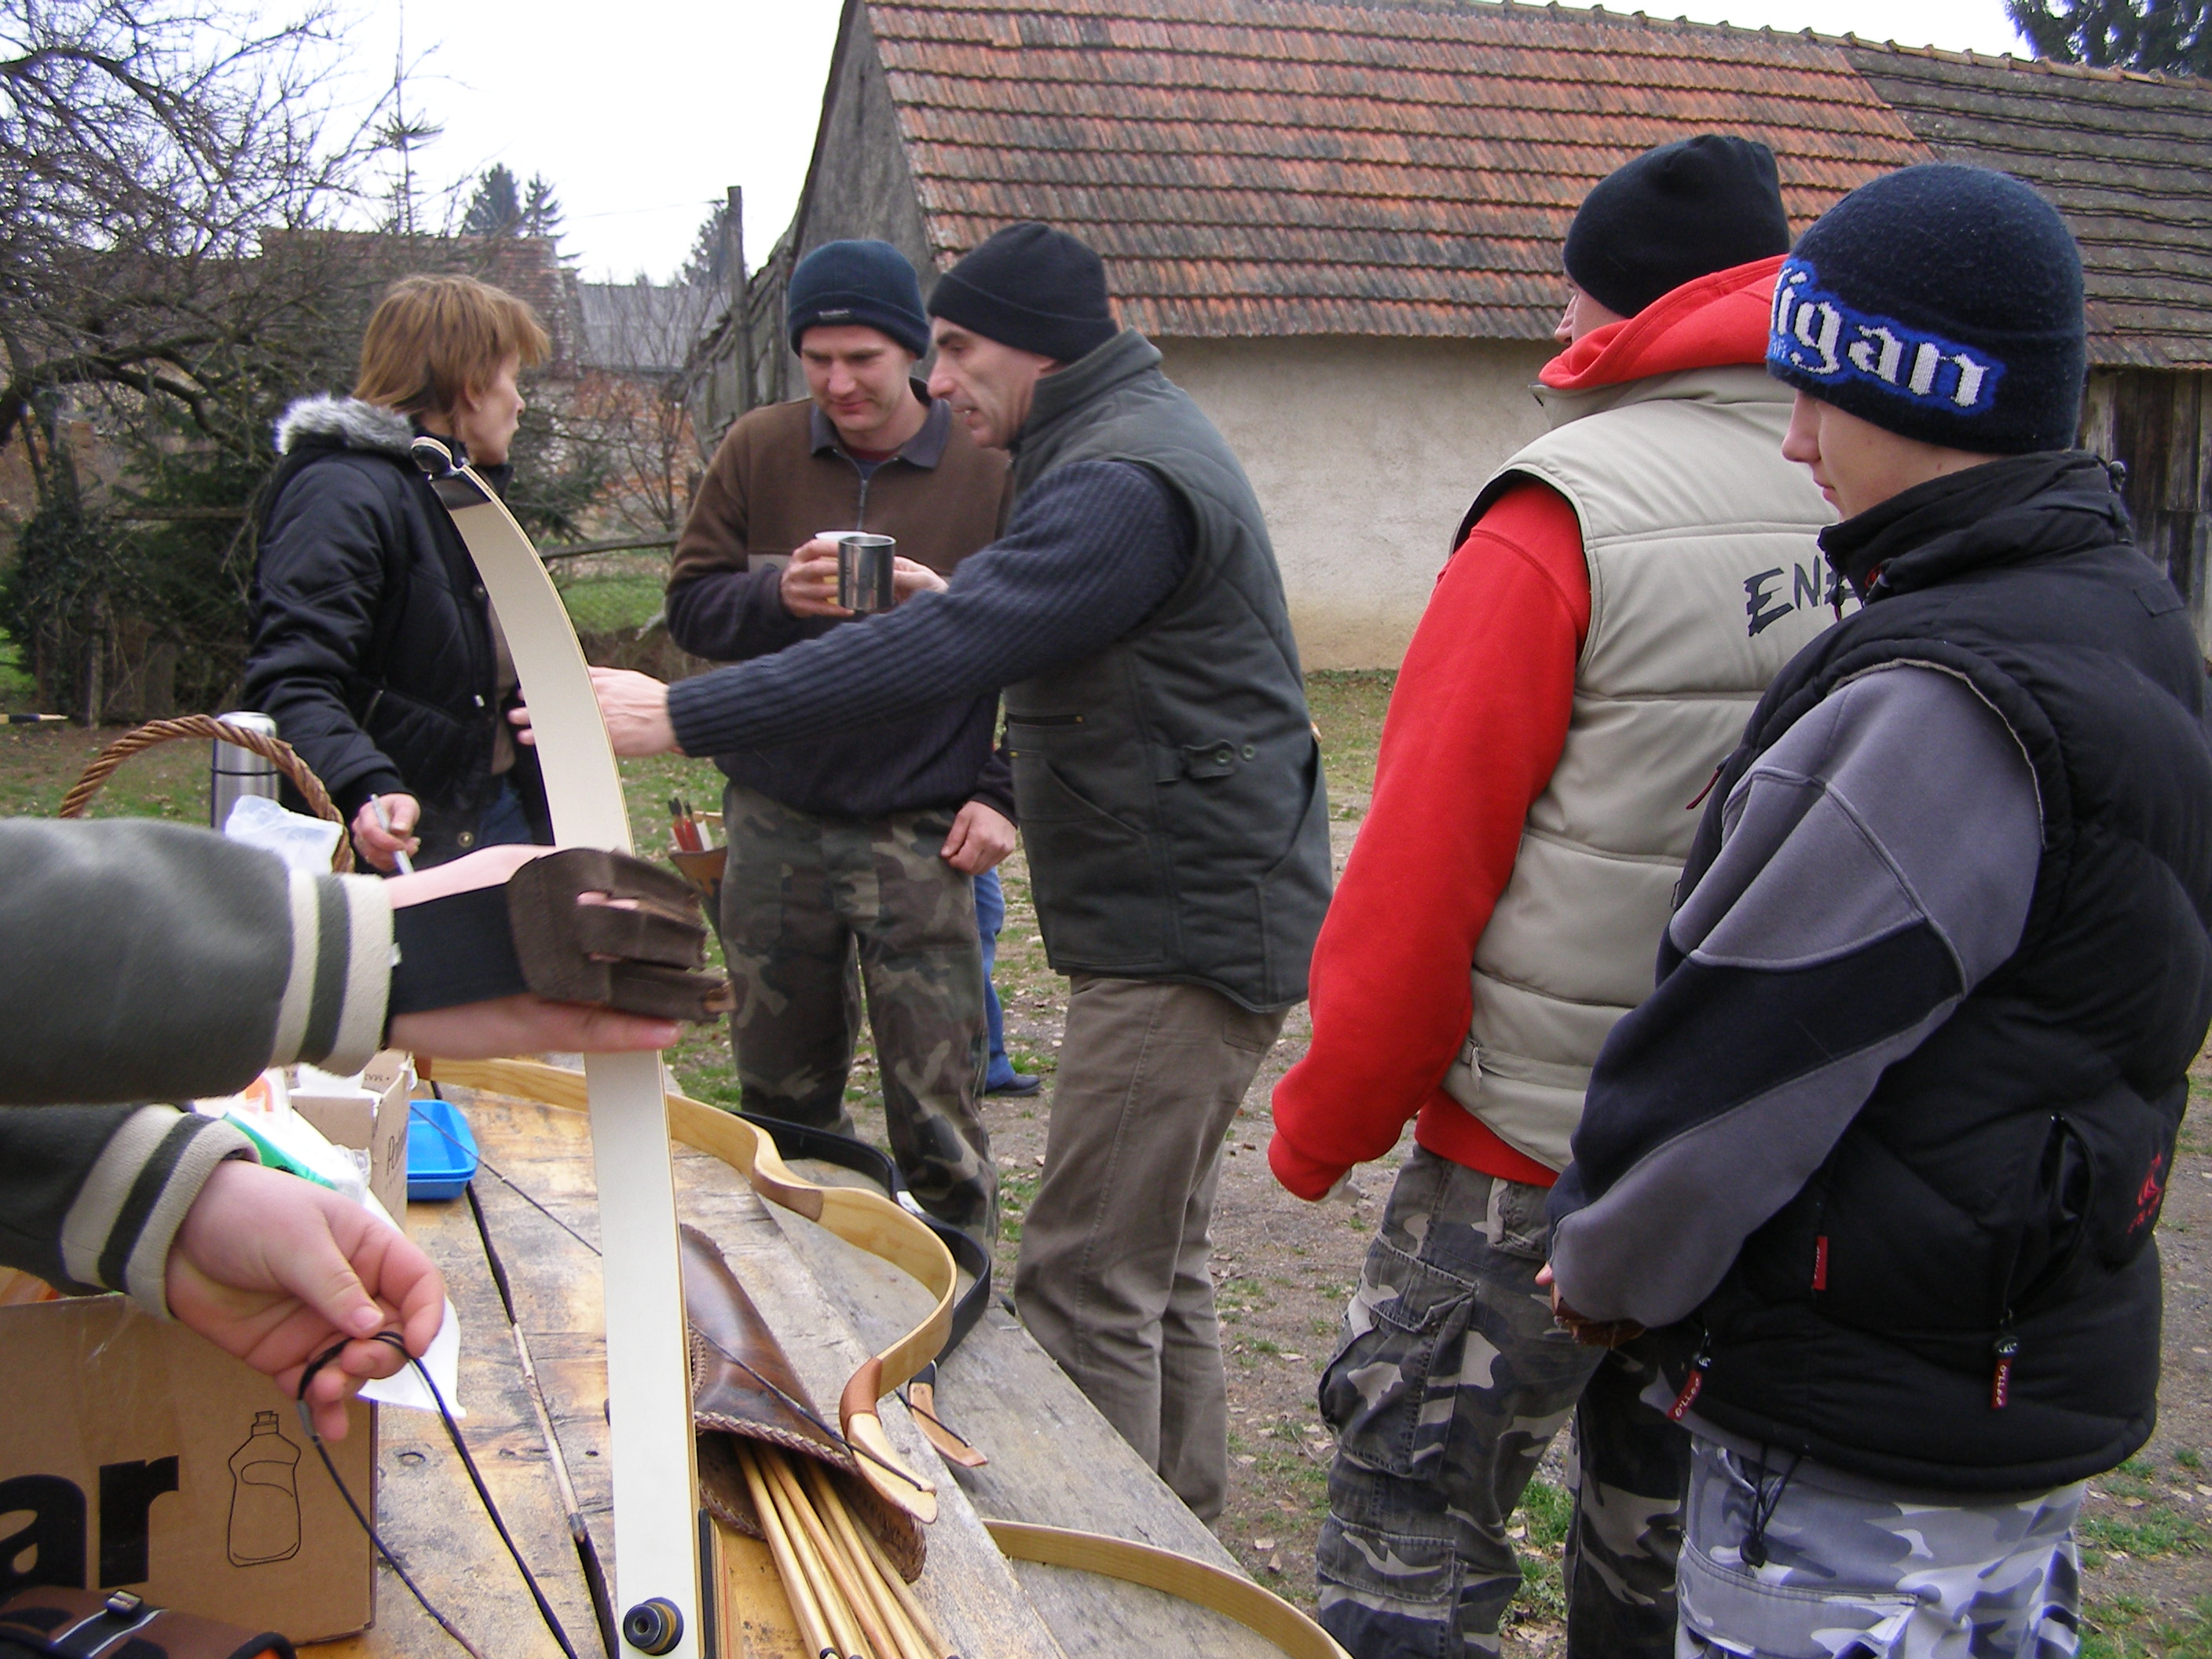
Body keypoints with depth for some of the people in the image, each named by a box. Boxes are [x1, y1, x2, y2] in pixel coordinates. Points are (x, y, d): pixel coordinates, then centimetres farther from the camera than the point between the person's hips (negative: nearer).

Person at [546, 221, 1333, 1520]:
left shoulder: (1126, 480, -19)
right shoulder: (1125, 442, 17)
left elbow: (947, 651, -29)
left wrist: (683, 717, -29)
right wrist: (950, 600, 9)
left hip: (1191, 935, -11)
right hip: (1188, 917, 11)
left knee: (1090, 1287, -6)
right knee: (1163, 1262, 19)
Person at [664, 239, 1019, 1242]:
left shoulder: (992, 470, -4)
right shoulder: (758, 452, 4)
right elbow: (690, 606, 5)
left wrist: (1004, 794, -7)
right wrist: (777, 594, -16)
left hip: (919, 836, -3)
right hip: (773, 827, 3)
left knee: (937, 1114, -1)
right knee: (781, 1100, 14)